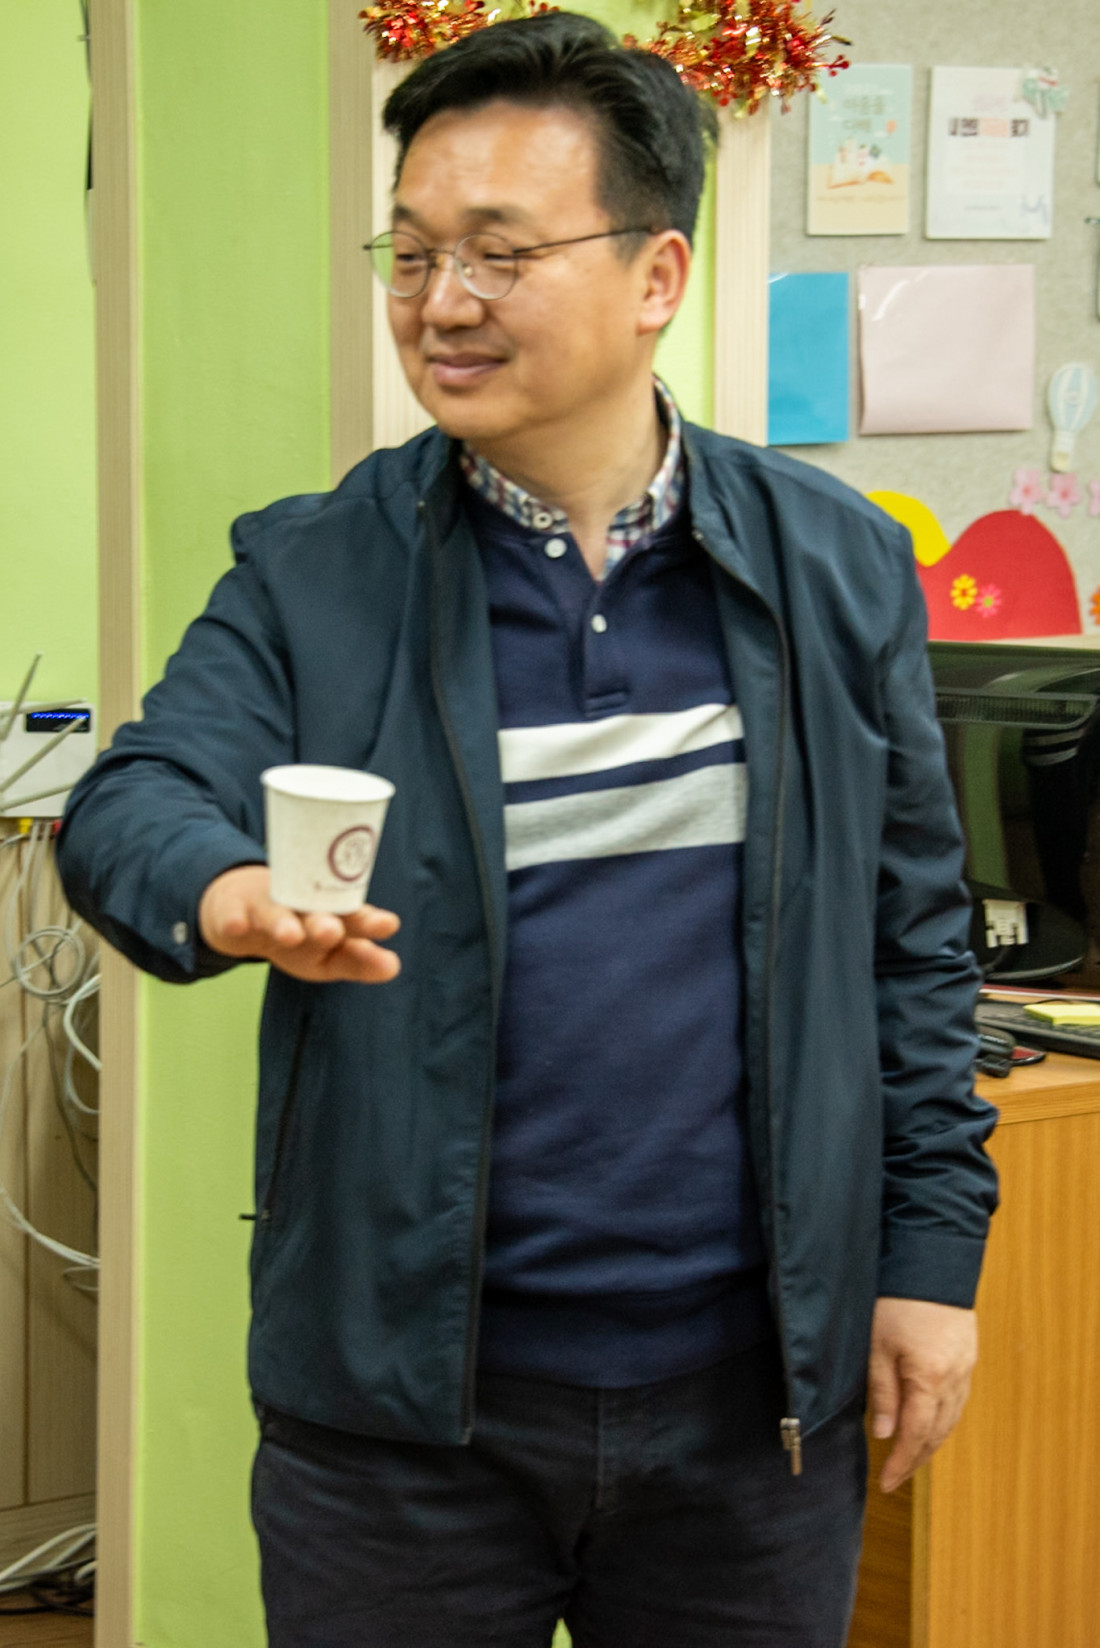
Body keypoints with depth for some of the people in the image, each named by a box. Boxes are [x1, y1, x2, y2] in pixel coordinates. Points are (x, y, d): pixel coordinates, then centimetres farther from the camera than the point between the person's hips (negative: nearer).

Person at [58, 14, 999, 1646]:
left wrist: (932, 1248, 3)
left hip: (757, 1385, 1)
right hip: (406, 1388, -1)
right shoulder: (312, 575, -1)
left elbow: (912, 931, 7)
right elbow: (135, 798, -12)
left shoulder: (836, 566, 3)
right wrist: (226, 893, -35)